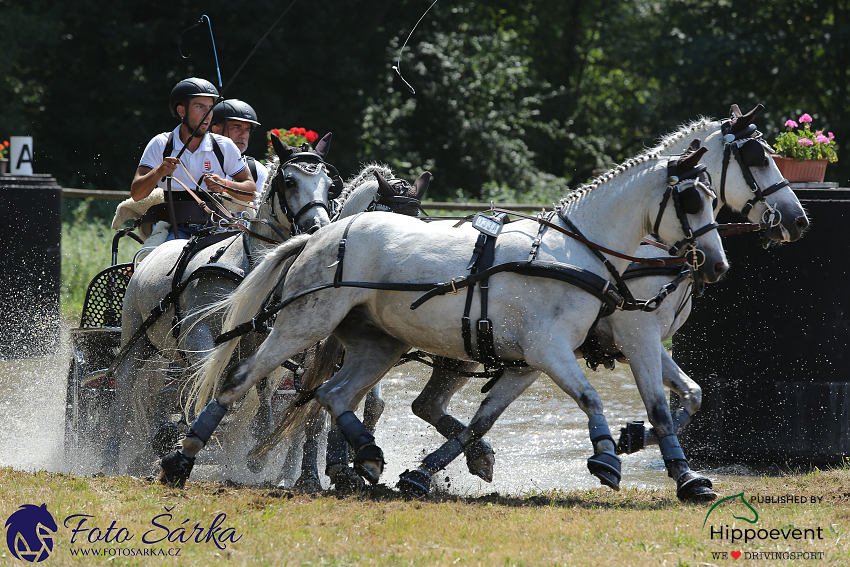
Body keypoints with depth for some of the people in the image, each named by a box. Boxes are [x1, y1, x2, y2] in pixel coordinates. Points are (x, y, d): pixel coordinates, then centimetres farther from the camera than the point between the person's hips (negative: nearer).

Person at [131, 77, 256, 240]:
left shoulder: (224, 147, 4)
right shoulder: (160, 145, 1)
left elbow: (251, 192, 8)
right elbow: (136, 194, -5)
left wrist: (226, 185, -13)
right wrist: (158, 173, -25)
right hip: (175, 229, -2)